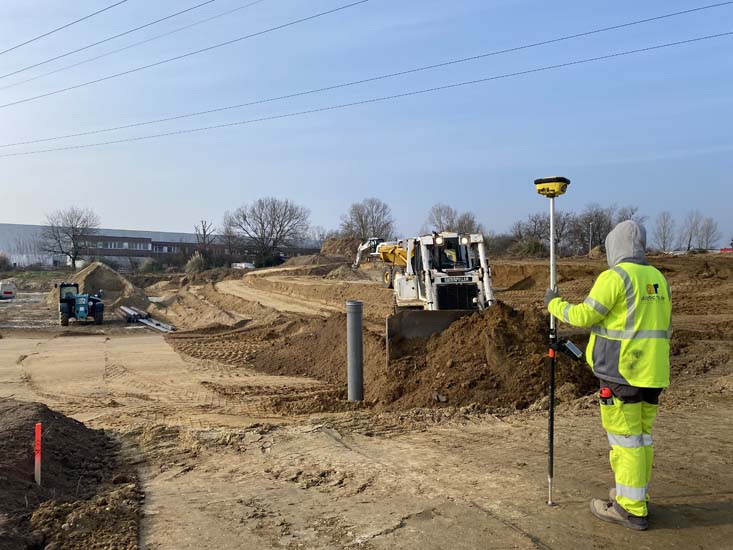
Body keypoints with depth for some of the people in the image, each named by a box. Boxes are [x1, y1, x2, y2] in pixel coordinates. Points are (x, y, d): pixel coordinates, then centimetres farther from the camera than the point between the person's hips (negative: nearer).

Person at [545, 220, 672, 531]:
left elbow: (583, 316, -13)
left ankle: (630, 510, 8)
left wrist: (554, 304, 3)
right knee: (641, 436, 17)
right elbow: (665, 330, 16)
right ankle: (635, 496, 28)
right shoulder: (657, 278, 11)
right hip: (652, 372, 8)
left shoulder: (615, 276, -13)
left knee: (625, 438, 0)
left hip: (622, 373, -8)